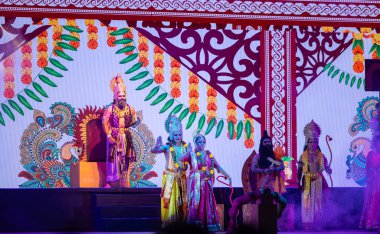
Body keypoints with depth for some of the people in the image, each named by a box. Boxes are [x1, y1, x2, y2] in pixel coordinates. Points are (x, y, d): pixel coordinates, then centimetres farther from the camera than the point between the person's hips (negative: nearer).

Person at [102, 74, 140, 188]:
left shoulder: (130, 109, 8)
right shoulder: (110, 109, -3)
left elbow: (133, 122, 13)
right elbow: (105, 123, -8)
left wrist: (136, 121, -10)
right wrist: (109, 136, -16)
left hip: (126, 138, 4)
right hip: (114, 137, -4)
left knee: (124, 159, 6)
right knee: (114, 159, -7)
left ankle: (123, 183, 11)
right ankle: (111, 182, -5)